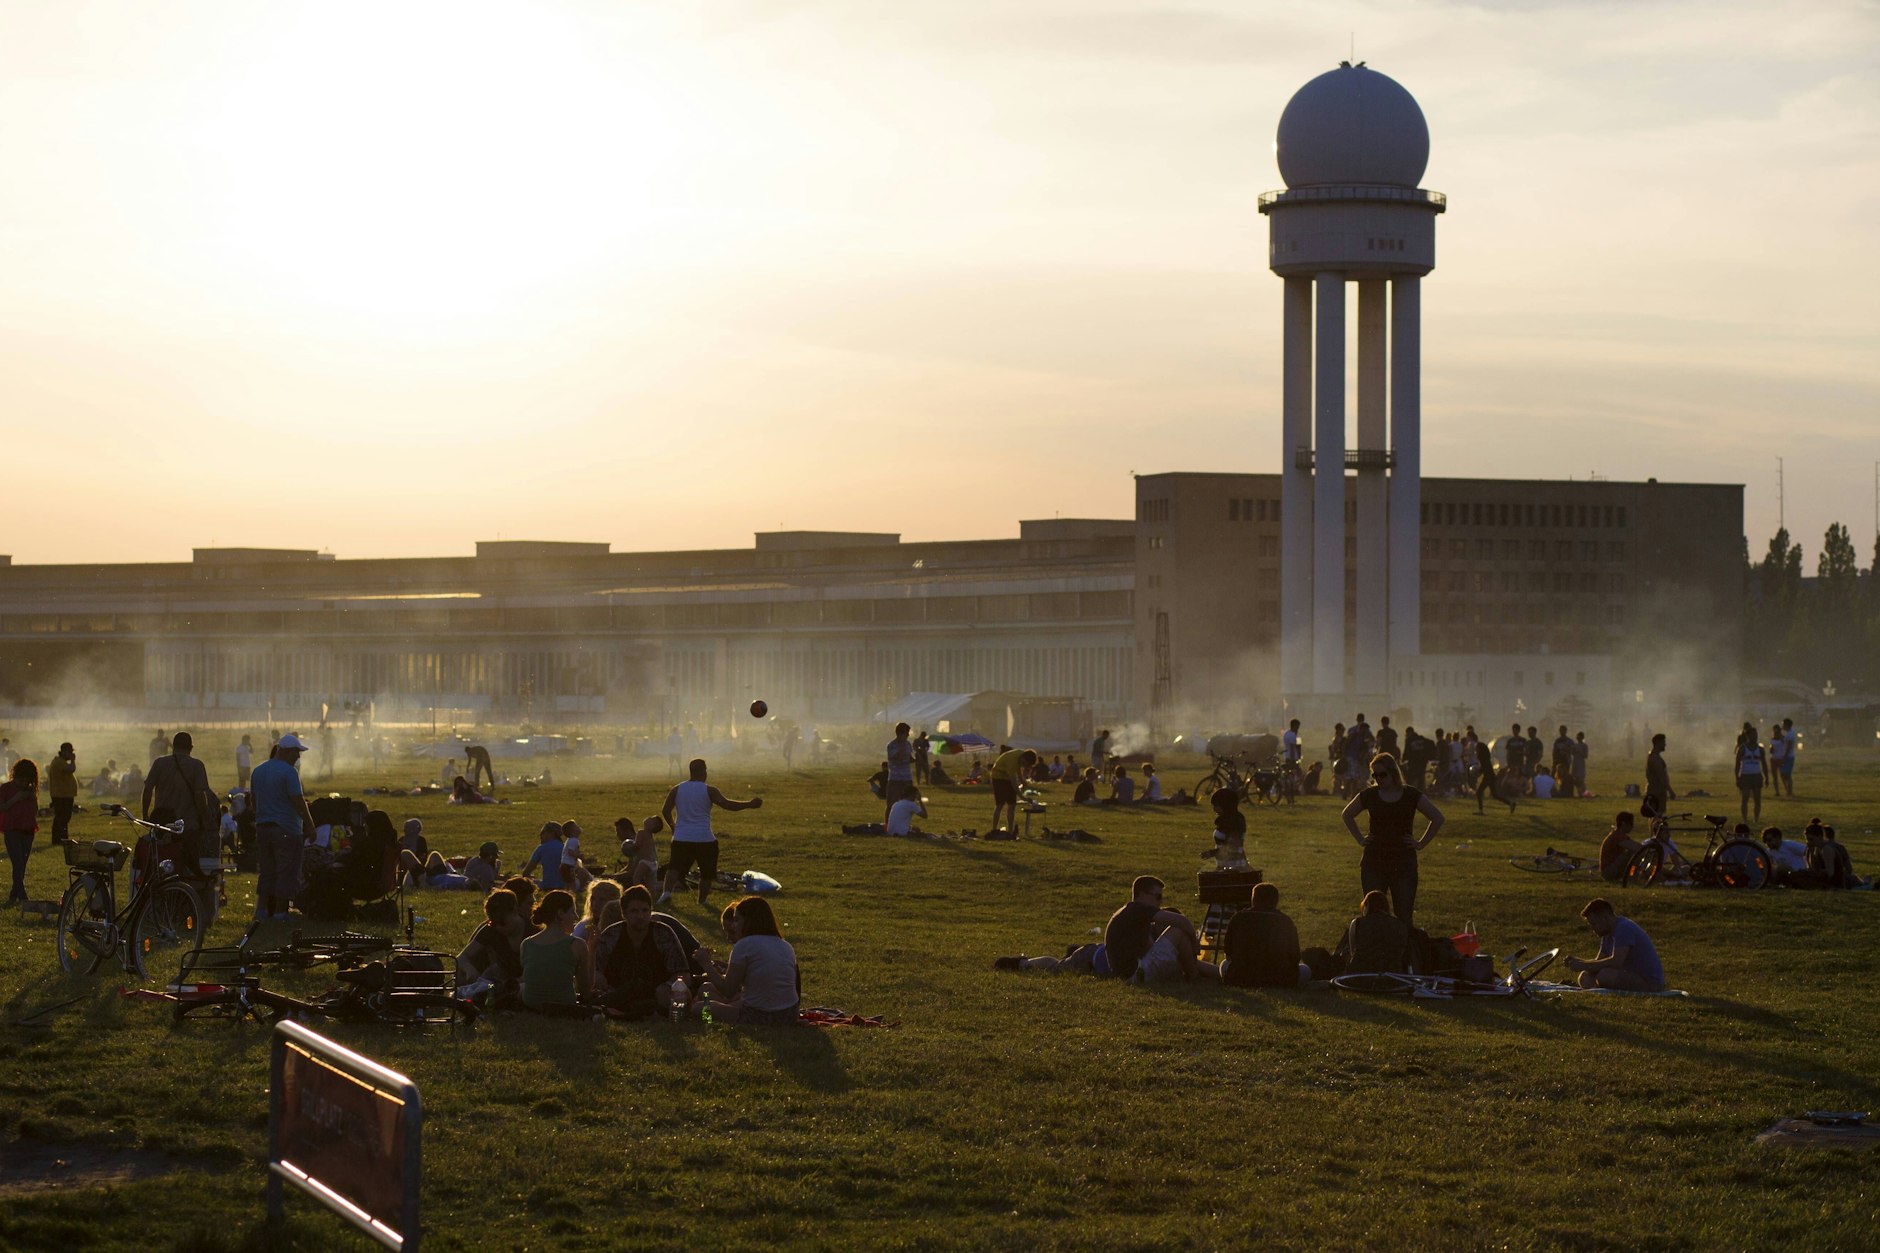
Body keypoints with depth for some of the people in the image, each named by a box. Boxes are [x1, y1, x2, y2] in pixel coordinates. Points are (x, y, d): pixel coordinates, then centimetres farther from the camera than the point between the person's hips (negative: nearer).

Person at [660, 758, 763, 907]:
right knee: (707, 872, 15)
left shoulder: (677, 789, 5)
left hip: (681, 838, 2)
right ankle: (703, 899, 18)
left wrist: (673, 826, 21)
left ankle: (667, 891, -23)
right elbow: (727, 804, -13)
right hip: (704, 839, -2)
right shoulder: (709, 791, -5)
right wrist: (749, 804, -5)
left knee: (675, 867, 1)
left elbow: (665, 811, 4)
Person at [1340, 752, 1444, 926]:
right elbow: (1347, 815, 19)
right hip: (1374, 862, 1)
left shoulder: (1411, 795, -1)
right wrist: (1360, 840, 9)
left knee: (1404, 916, -1)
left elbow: (1437, 818, 5)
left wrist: (1421, 844, -1)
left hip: (1404, 864, -1)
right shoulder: (1369, 795, 3)